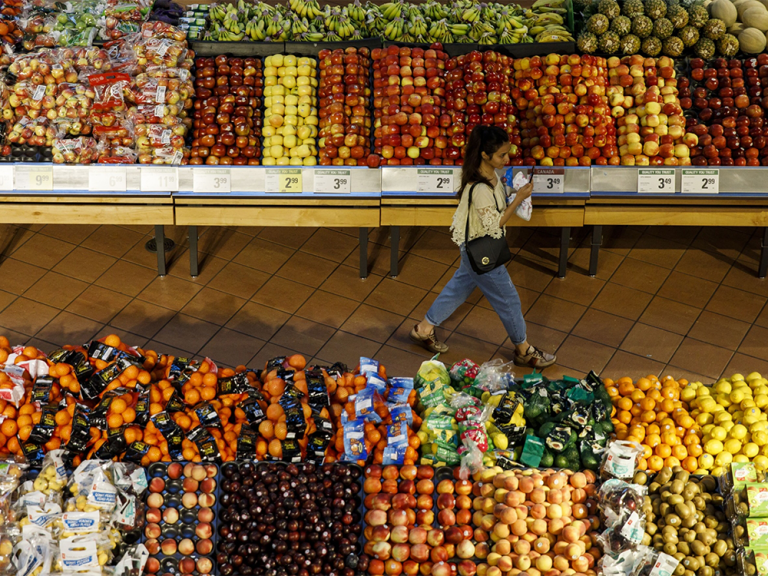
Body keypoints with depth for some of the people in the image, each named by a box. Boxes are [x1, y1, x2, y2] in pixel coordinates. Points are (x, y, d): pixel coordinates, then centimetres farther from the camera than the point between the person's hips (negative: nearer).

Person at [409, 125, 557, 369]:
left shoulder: (490, 173, -6)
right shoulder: (480, 189, -36)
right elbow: (494, 224, -26)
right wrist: (518, 199, -27)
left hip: (473, 245, 9)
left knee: (461, 285, 26)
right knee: (507, 298, 8)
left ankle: (424, 329, 41)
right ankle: (524, 350, 27)